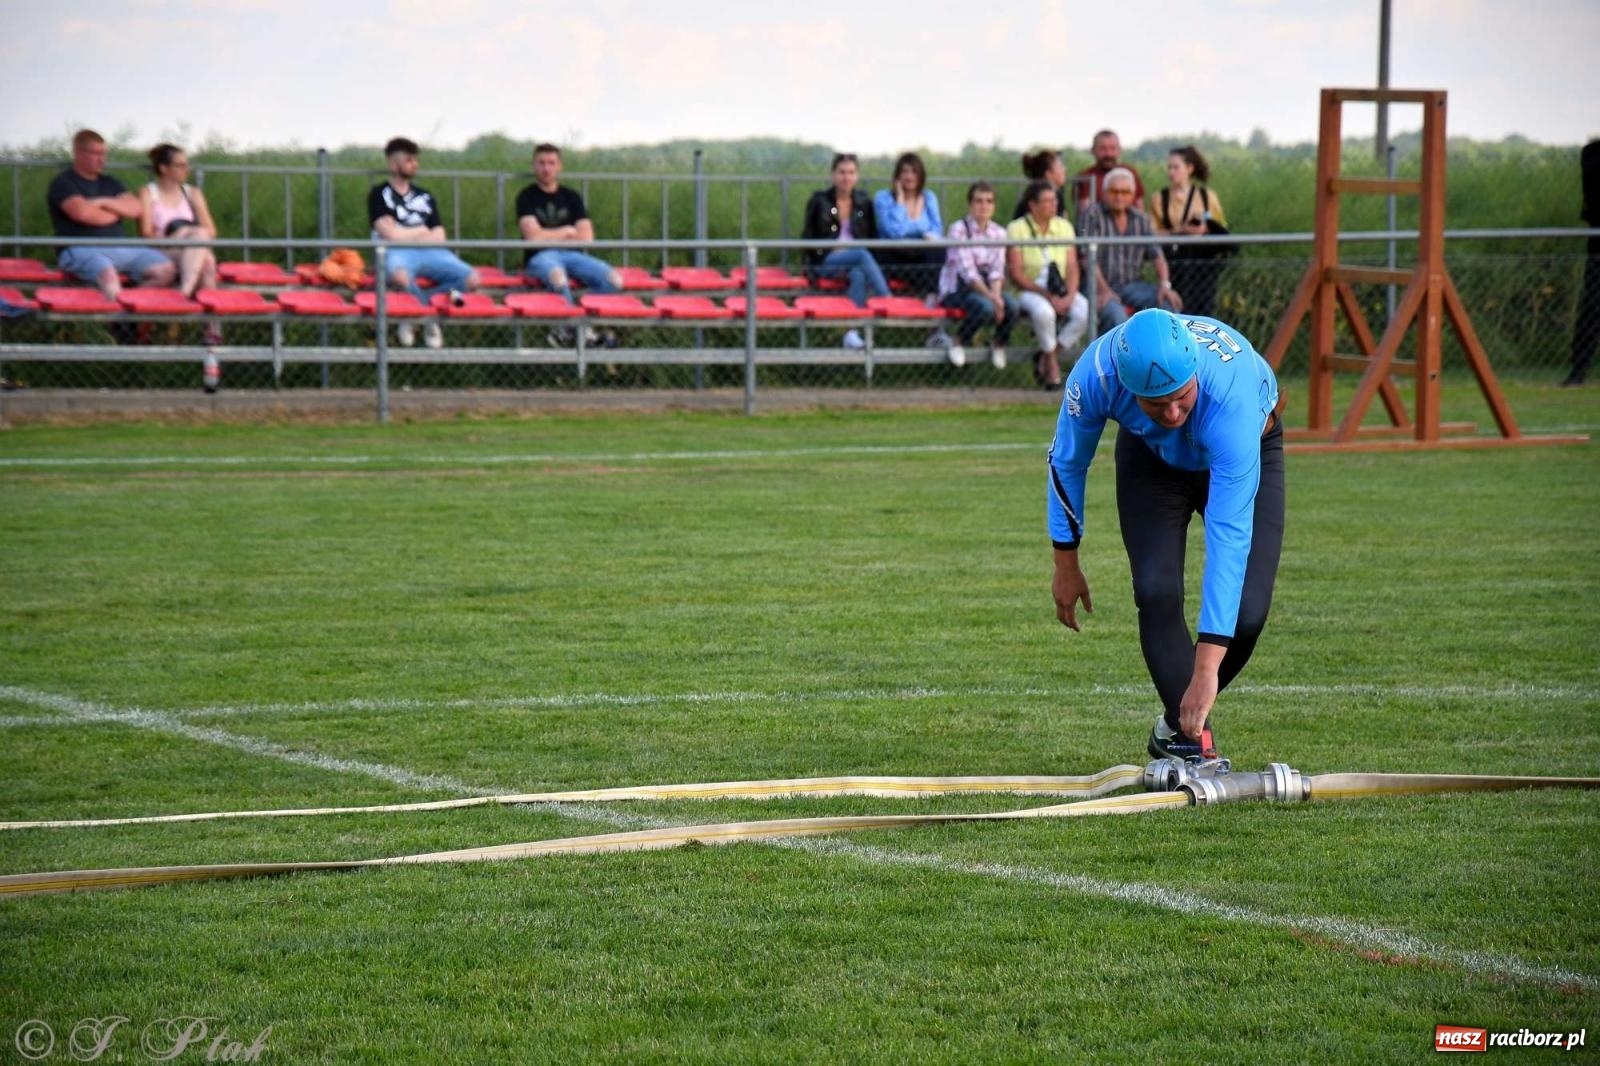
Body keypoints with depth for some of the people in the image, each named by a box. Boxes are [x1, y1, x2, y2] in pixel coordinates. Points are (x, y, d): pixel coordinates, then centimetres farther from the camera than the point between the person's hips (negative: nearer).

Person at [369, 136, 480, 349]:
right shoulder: (380, 194, 9)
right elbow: (390, 234, -3)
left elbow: (439, 237, 14)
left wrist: (406, 234, 0)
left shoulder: (425, 196, 23)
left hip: (428, 253, 5)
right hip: (397, 253, -5)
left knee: (471, 278, -21)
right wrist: (421, 232, 7)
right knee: (400, 275, -44)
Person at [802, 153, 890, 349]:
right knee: (862, 255, -34)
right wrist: (828, 251, -10)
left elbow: (873, 237, 14)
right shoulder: (819, 201, 5)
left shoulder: (863, 203, 13)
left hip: (856, 262, 2)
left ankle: (852, 332, -46)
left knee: (859, 274, -36)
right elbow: (807, 238, 5)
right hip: (824, 263, -2)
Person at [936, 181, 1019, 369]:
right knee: (986, 307, -36)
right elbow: (967, 270, -19)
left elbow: (997, 270, -1)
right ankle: (959, 344, -9)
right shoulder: (959, 229, -10)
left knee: (1011, 305, -27)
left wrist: (996, 294, -22)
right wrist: (990, 296, -28)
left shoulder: (998, 233, 7)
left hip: (986, 285, 5)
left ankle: (999, 346, 1)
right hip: (957, 288, -5)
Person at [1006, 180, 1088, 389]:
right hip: (1029, 291, -4)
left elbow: (1072, 267, 5)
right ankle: (1052, 364, -16)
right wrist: (1046, 295, -19)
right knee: (1043, 311, -38)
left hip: (1062, 290, 4)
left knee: (1084, 311, -27)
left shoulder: (1064, 226, 10)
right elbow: (1015, 274, -10)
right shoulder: (1017, 229, -4)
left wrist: (1070, 295, -14)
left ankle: (1046, 358, -12)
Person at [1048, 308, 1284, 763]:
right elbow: (1067, 463, -13)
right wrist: (1065, 564, -6)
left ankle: (1180, 723, 12)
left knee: (1246, 612, -13)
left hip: (1246, 452, -2)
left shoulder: (1231, 396, -46)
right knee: (1157, 593, -19)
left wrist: (1206, 669, -50)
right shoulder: (1096, 373, -37)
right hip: (1150, 455, 2)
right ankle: (1187, 732, -8)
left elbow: (1229, 538, -47)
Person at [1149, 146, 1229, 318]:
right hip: (1175, 263, -1)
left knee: (1204, 307, -3)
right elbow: (1152, 233, -1)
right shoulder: (1159, 199, 5)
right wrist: (1180, 230, -14)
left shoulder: (1207, 196, 7)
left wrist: (1206, 229, -12)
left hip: (1203, 261, 1)